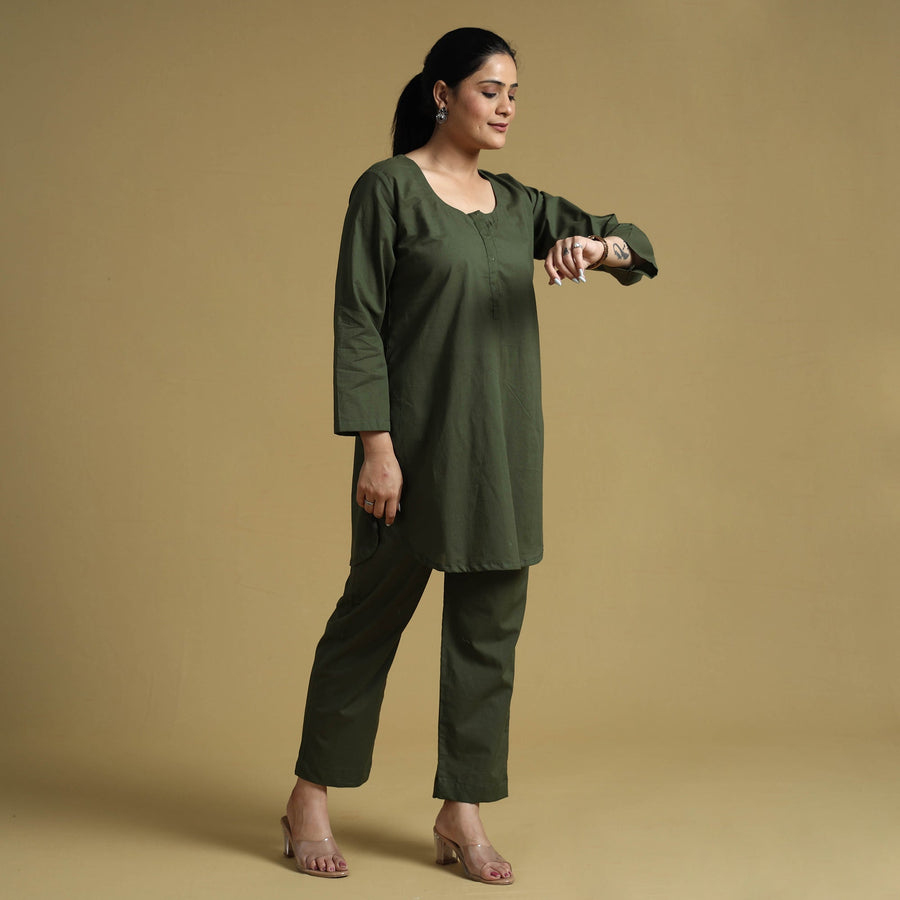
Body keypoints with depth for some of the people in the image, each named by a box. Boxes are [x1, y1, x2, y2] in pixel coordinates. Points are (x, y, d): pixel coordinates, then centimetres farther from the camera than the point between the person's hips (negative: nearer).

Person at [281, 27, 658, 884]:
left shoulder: (518, 204, 12)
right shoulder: (388, 187, -5)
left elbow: (636, 242, 9)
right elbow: (357, 323, -11)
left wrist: (597, 244, -15)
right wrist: (375, 446, -17)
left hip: (503, 445, 6)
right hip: (418, 441, -6)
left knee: (490, 627, 7)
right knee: (373, 612, 4)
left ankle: (462, 814, 19)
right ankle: (310, 800, 21)